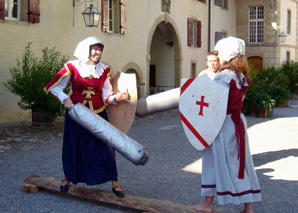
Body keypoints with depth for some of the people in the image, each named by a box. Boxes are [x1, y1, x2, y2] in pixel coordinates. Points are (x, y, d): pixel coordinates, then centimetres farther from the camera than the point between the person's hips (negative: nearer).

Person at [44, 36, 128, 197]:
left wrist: (116, 98, -25)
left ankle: (114, 183, 10)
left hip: (98, 114, 1)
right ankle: (67, 177, 35)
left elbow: (106, 97, -4)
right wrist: (64, 99, -18)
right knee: (73, 146, 10)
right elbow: (52, 87, -4)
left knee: (105, 146, -2)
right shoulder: (72, 67, -9)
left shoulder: (104, 70, -2)